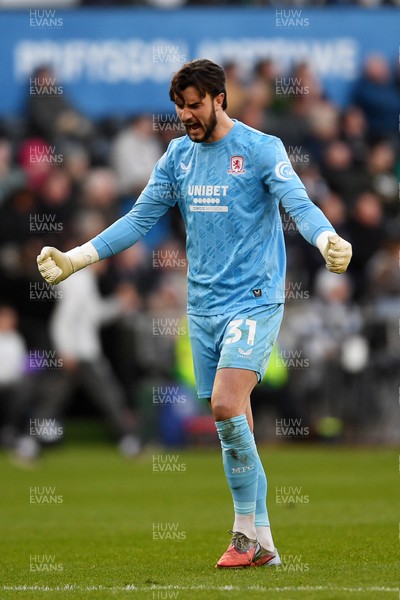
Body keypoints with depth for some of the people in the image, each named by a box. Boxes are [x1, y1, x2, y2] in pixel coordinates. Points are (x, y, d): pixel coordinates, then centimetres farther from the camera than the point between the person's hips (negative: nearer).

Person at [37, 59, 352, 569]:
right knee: (231, 423, 5)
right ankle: (260, 543, 10)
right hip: (202, 306, 6)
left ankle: (247, 531, -9)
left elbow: (299, 205, -16)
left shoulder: (260, 148, -6)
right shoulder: (178, 156, 11)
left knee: (227, 404, -21)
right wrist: (74, 259, 8)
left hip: (253, 300, -6)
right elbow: (138, 219, 14)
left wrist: (329, 241, -37)